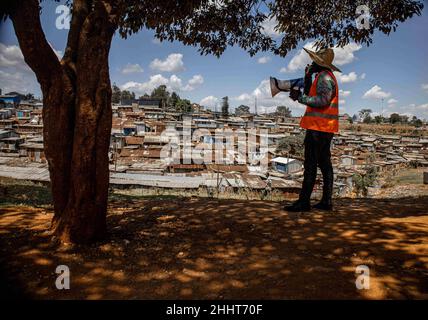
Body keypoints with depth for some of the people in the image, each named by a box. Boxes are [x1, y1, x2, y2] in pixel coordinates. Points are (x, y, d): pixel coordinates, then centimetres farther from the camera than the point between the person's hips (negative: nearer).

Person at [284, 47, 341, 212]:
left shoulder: (324, 77, -10)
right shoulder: (324, 77, 22)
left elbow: (323, 101, -22)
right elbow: (311, 96, 19)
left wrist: (300, 97, -17)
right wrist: (307, 78, 13)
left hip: (318, 127, -10)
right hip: (325, 129, 10)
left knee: (310, 165, -10)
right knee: (325, 164, 9)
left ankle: (304, 201, -8)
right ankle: (326, 201, 13)